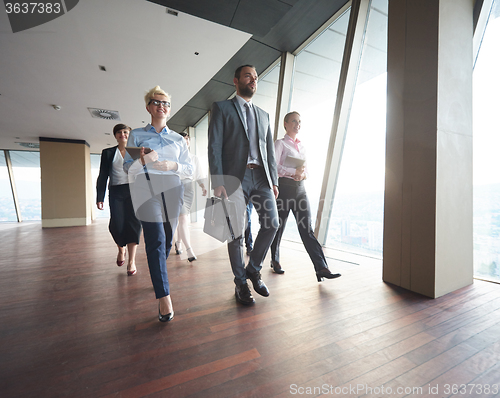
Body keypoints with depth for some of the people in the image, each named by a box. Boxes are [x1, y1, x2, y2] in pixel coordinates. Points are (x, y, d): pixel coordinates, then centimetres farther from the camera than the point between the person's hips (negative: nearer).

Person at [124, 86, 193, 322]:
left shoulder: (178, 139, 18)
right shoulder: (136, 135, 14)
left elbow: (190, 170, 10)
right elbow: (127, 168, 7)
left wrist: (173, 165, -9)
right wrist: (142, 161, -13)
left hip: (171, 192, 3)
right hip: (146, 191, -2)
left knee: (167, 241, 8)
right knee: (156, 241, -12)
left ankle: (158, 276, 34)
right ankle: (164, 297, -10)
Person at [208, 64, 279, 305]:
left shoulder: (263, 115, 23)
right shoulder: (222, 108, 9)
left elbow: (270, 151, 18)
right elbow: (214, 147, -2)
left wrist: (274, 181, 7)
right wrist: (218, 182, -13)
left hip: (261, 177, 5)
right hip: (235, 177, -4)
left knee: (272, 223, -6)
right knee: (236, 233, -1)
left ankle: (253, 269, 17)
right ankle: (240, 283, 17)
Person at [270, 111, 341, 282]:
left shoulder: (301, 145, 20)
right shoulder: (280, 143, 2)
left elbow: (306, 169, 19)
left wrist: (302, 175, -4)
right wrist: (294, 172, -16)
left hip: (300, 188, 5)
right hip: (284, 187, -5)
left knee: (307, 229, -3)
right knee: (279, 227, 6)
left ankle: (322, 269, -7)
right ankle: (275, 261, 25)